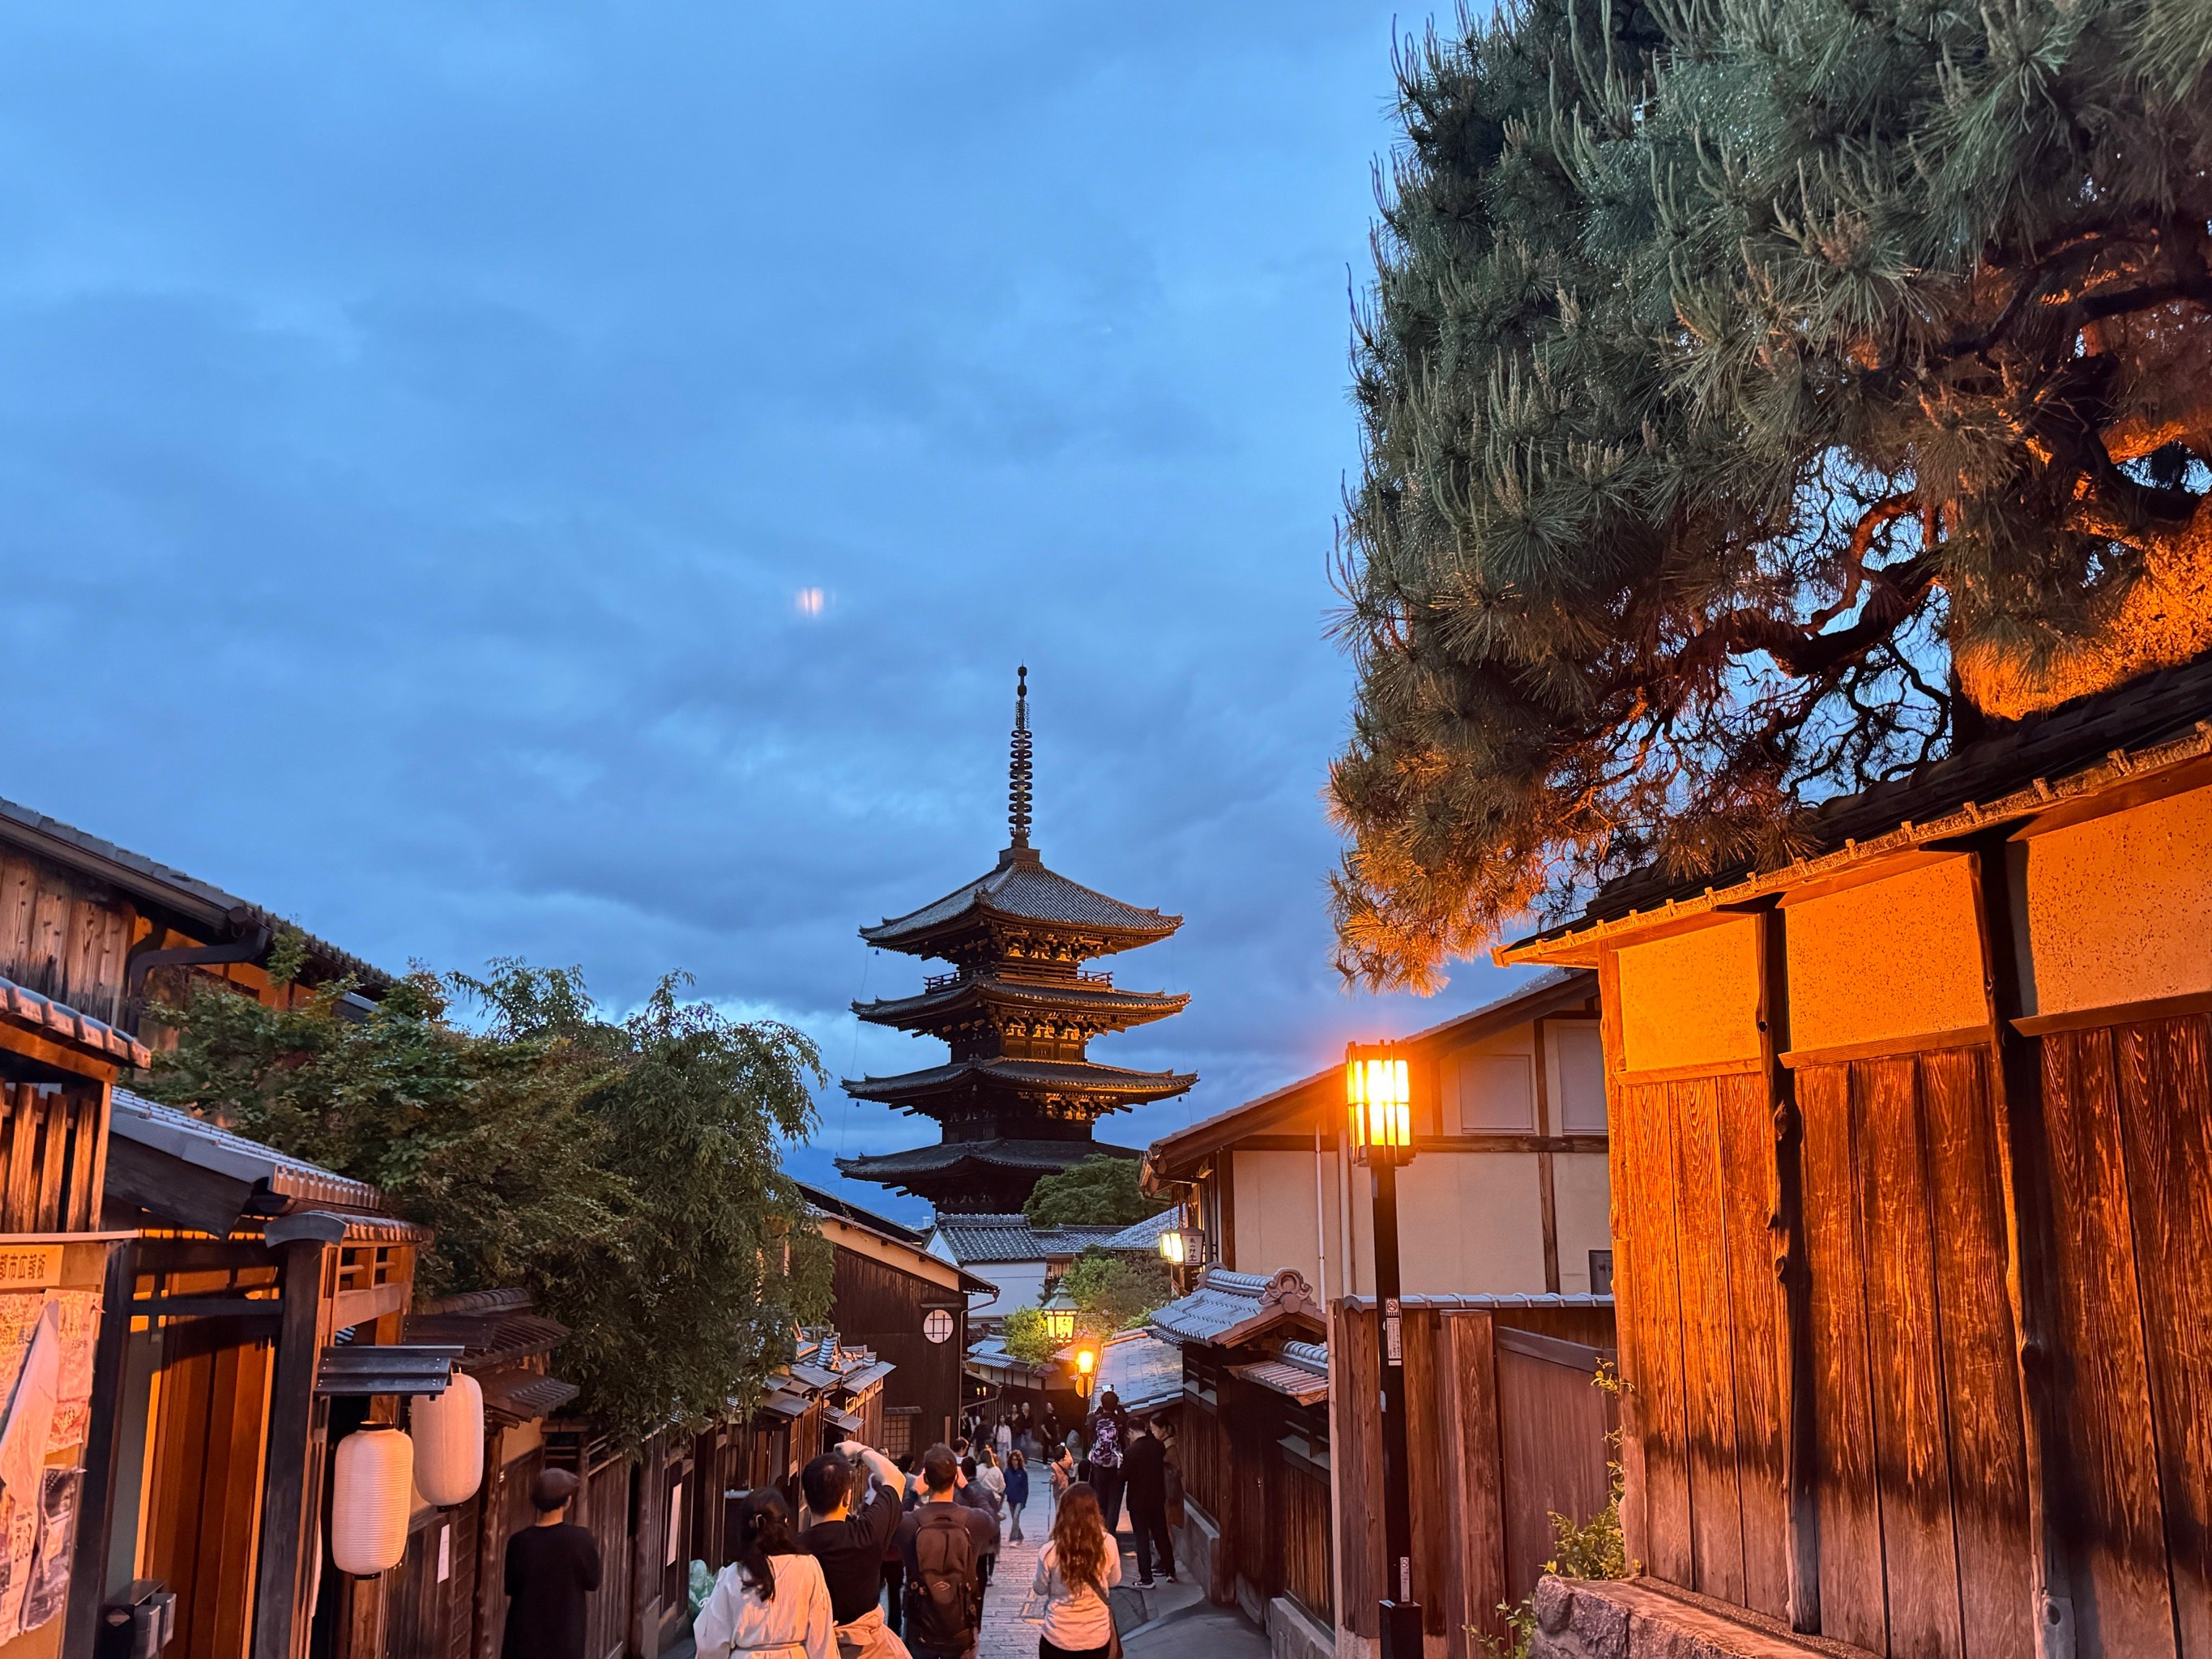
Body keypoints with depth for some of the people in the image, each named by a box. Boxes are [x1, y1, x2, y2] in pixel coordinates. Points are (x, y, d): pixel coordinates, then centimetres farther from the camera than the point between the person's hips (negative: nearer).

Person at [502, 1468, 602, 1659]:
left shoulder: (519, 1542, -10)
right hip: (565, 1635, -1)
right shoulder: (580, 1540, -15)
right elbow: (592, 1583, -1)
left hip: (525, 1634, 1)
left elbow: (510, 1591, 1)